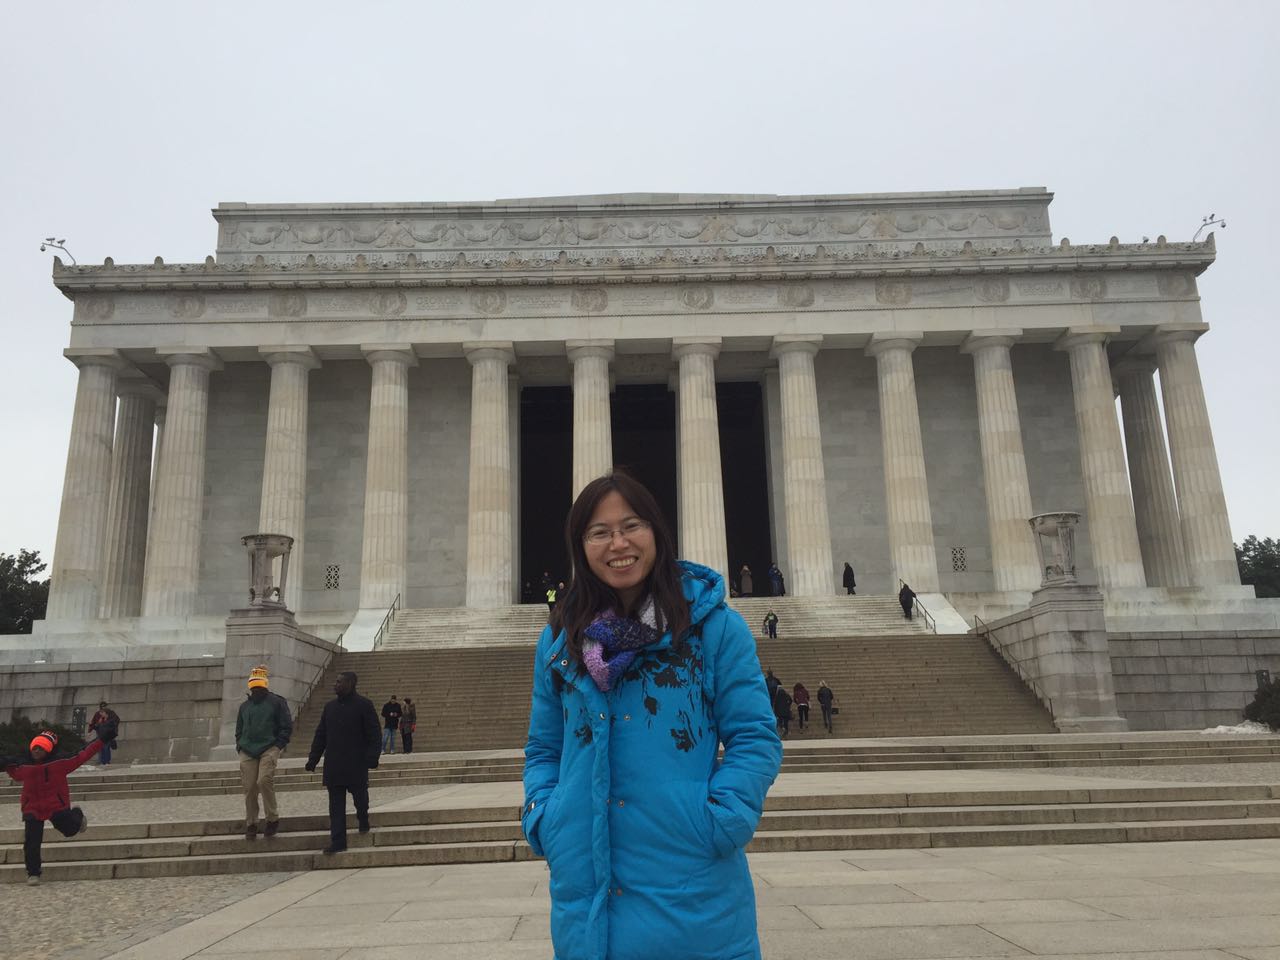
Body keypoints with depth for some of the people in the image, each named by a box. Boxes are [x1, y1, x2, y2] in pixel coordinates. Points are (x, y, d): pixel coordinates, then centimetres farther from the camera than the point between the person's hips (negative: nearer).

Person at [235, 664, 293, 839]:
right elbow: (239, 730, 26)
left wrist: (278, 745, -7)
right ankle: (251, 824, 12)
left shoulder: (276, 702, 3)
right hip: (247, 752, 4)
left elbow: (287, 727, 2)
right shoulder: (244, 706, 17)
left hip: (269, 749, -4)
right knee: (249, 787, -1)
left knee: (264, 781, -20)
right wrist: (240, 746, 11)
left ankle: (273, 819, -5)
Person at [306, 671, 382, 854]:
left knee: (359, 795, 7)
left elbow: (374, 735, -8)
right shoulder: (330, 706, 11)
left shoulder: (364, 705, -5)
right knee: (336, 804, 3)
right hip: (334, 765, 4)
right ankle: (338, 841, 5)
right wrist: (312, 760, 9)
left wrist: (372, 757, -16)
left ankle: (363, 818, 38)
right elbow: (320, 735, 14)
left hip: (356, 764, -4)